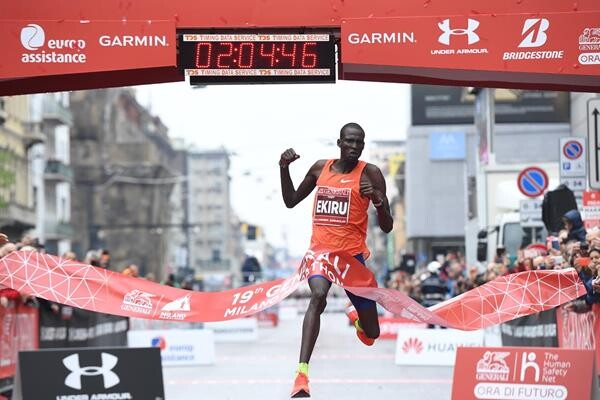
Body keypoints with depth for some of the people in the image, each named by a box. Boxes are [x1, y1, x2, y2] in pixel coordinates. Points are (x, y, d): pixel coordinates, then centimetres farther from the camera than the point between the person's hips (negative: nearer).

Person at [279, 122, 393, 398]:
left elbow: (387, 228, -5)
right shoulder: (320, 168, 8)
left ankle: (357, 317, 50)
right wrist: (284, 168, 6)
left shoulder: (370, 174, -3)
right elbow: (291, 202, 21)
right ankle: (302, 373, -41)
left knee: (371, 334, 9)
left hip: (353, 254, -1)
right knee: (318, 295, -34)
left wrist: (378, 199, -24)